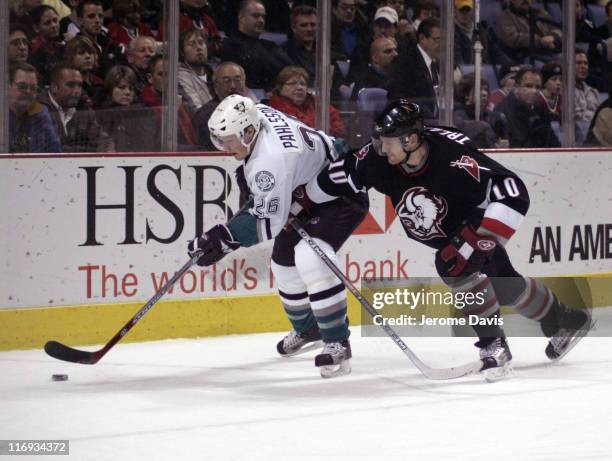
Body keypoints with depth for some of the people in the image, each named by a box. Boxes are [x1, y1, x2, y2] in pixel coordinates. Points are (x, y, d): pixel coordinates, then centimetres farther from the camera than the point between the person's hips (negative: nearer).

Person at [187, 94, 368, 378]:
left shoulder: (271, 161, -37)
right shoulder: (255, 114, -12)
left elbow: (269, 222, -32)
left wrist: (226, 238, -34)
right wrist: (250, 176, 10)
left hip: (342, 193, -11)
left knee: (309, 258, -30)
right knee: (284, 263, 16)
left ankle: (337, 343, -21)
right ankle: (306, 330, 41)